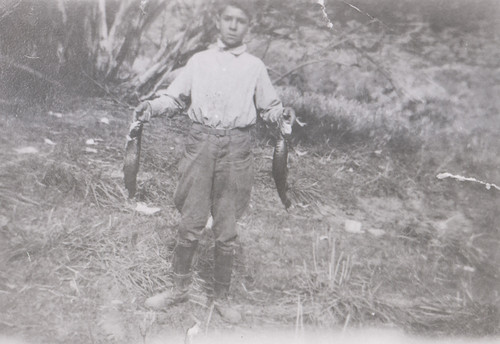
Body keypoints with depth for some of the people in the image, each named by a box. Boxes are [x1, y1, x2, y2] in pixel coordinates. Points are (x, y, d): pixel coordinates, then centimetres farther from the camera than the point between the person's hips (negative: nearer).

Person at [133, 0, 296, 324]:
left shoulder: (255, 66, 10)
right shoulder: (199, 60, 11)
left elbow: (269, 106, 13)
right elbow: (174, 97, 11)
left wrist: (282, 114, -8)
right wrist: (152, 106, -7)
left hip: (237, 148, 0)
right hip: (201, 143, 1)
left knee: (227, 231, 6)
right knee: (190, 224, 3)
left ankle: (222, 297, 23)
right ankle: (180, 288, 24)